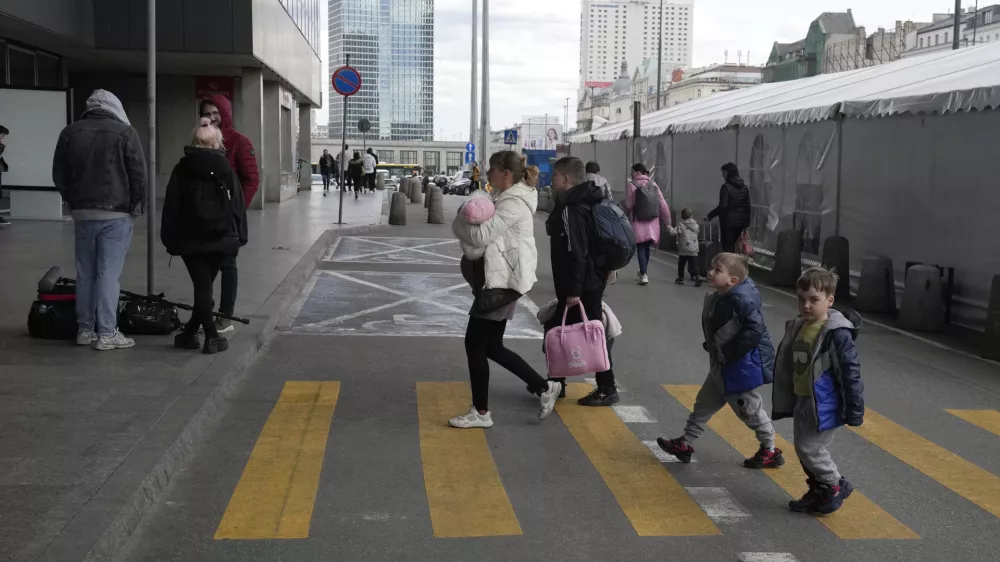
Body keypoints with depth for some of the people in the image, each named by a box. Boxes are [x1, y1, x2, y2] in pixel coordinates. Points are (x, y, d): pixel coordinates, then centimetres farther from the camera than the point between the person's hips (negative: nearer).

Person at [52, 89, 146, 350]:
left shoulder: (70, 132, 8)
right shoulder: (124, 132, -6)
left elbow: (59, 175, 12)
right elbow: (138, 173, -6)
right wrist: (137, 204, 6)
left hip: (82, 212, 4)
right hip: (116, 213, -4)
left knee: (85, 273, 12)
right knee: (108, 273, -3)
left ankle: (85, 329, 17)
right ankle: (106, 333, -2)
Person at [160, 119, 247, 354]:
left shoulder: (181, 170, 2)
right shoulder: (226, 171, 4)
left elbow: (171, 207, 1)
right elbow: (238, 206, 6)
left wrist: (169, 238, 5)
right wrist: (239, 236, 12)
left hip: (190, 238, -1)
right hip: (220, 238, 1)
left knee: (202, 285, 1)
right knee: (206, 285, 9)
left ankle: (212, 335, -4)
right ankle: (189, 332, 11)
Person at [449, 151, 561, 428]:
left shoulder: (515, 203, -17)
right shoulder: (507, 199, 16)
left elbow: (481, 236, -23)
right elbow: (488, 234, 16)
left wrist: (462, 219, -5)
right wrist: (472, 218, -3)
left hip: (503, 281, -10)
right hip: (499, 279, 10)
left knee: (475, 343, -2)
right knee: (491, 346, 13)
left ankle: (481, 413, 9)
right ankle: (544, 388, 21)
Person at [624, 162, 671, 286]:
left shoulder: (631, 185, -9)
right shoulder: (653, 184, 4)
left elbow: (628, 205, -9)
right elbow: (663, 204, 3)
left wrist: (626, 217, 11)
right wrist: (667, 221, 10)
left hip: (638, 223, -4)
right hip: (652, 223, 4)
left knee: (641, 248, 1)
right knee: (646, 248, 18)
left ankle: (643, 275, -12)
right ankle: (643, 272, 31)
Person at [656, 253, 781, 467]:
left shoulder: (740, 300, -25)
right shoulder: (717, 298, 3)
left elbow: (756, 330, -32)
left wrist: (728, 353, -25)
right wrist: (712, 347, 5)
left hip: (741, 368, -9)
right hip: (722, 368, 9)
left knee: (750, 411, 7)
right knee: (704, 404, 17)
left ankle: (770, 452, 26)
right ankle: (684, 444, 28)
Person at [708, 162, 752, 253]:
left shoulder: (726, 187, -14)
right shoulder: (744, 187, 7)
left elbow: (723, 206, -20)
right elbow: (747, 206, 9)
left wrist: (710, 216, -12)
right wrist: (747, 222, 15)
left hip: (728, 222, -7)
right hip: (740, 222, 7)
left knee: (727, 247, 0)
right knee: (732, 245, 20)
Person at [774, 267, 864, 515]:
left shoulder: (836, 333, -19)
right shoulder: (797, 327, 4)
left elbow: (851, 371, -18)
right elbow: (788, 366, 13)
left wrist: (854, 410, -16)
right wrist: (785, 401, 18)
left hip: (825, 405, -8)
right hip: (802, 401, 8)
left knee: (810, 448, -5)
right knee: (802, 447, 14)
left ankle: (835, 486, 17)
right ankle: (819, 491, 30)